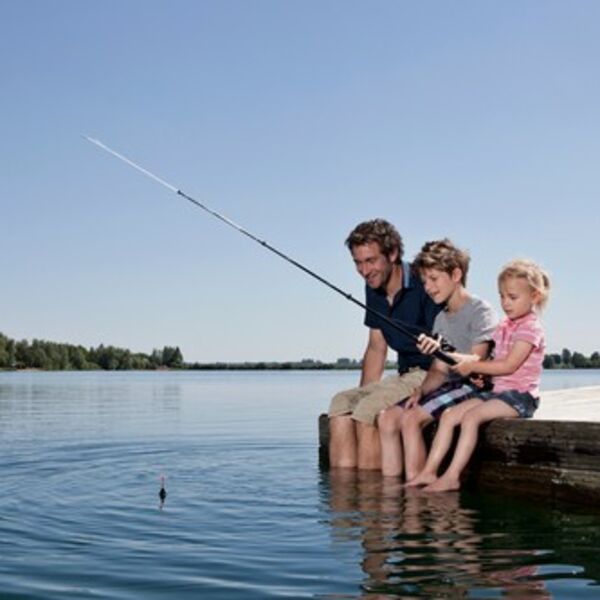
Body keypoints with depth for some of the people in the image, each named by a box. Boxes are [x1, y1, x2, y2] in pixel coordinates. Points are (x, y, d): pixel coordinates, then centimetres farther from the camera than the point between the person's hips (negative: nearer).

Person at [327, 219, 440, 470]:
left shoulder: (423, 286, -16)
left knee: (368, 411, -26)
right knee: (341, 403, -13)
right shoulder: (374, 289, 9)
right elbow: (377, 347, 16)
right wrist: (364, 393, 7)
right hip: (404, 375, 8)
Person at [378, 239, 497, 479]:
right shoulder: (441, 318, 17)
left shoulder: (480, 311, -8)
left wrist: (442, 350, -27)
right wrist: (420, 390, -5)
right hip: (447, 385, 8)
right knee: (387, 418, -8)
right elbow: (438, 370, 13)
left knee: (411, 419, -25)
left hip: (470, 386, -8)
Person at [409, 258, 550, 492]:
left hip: (520, 395, -9)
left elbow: (509, 365, -18)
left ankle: (452, 477, -28)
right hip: (496, 391, 9)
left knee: (471, 416, -28)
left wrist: (473, 366, -12)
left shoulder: (531, 328, -10)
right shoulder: (503, 327, 19)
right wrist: (470, 362, 0)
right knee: (449, 416, -4)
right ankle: (429, 472, -6)